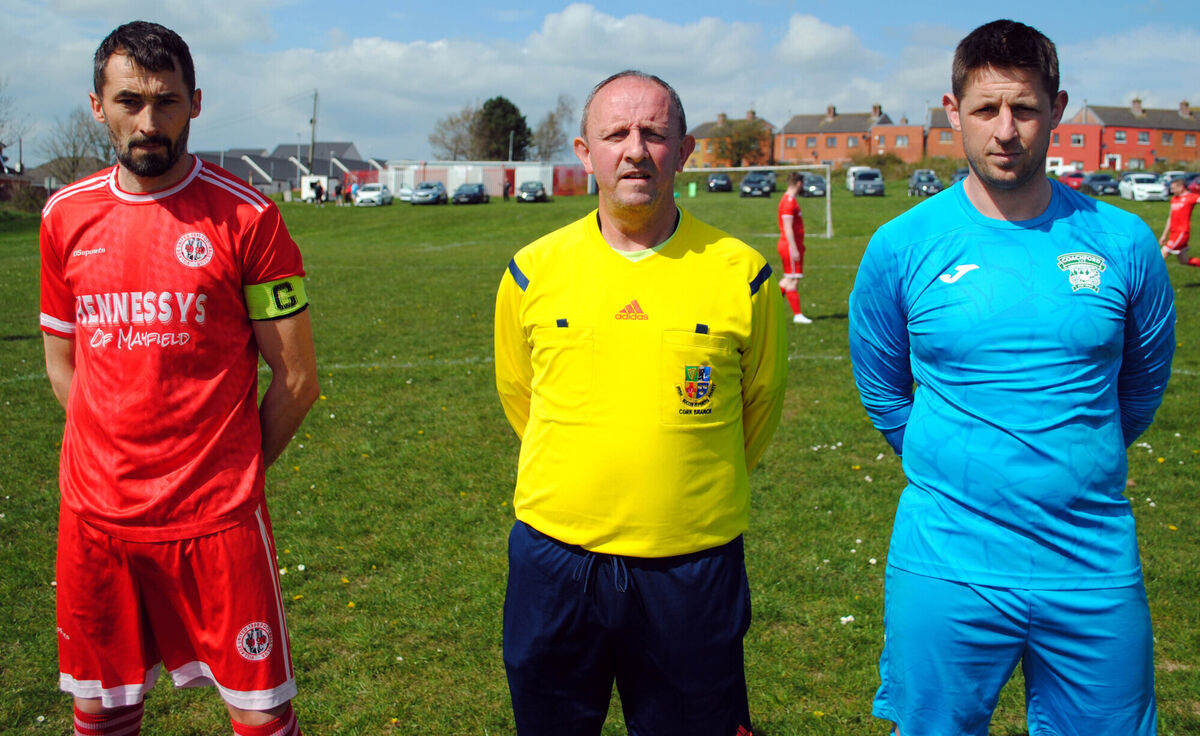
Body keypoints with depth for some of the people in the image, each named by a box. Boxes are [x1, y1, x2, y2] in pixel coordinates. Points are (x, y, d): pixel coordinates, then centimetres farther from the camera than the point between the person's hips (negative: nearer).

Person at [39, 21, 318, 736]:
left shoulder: (246, 216, -9)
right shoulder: (67, 215, 5)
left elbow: (296, 379, -4)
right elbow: (62, 361, 16)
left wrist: (232, 473, 3)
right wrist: (116, 463, 8)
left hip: (215, 520, -4)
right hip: (93, 517, 4)